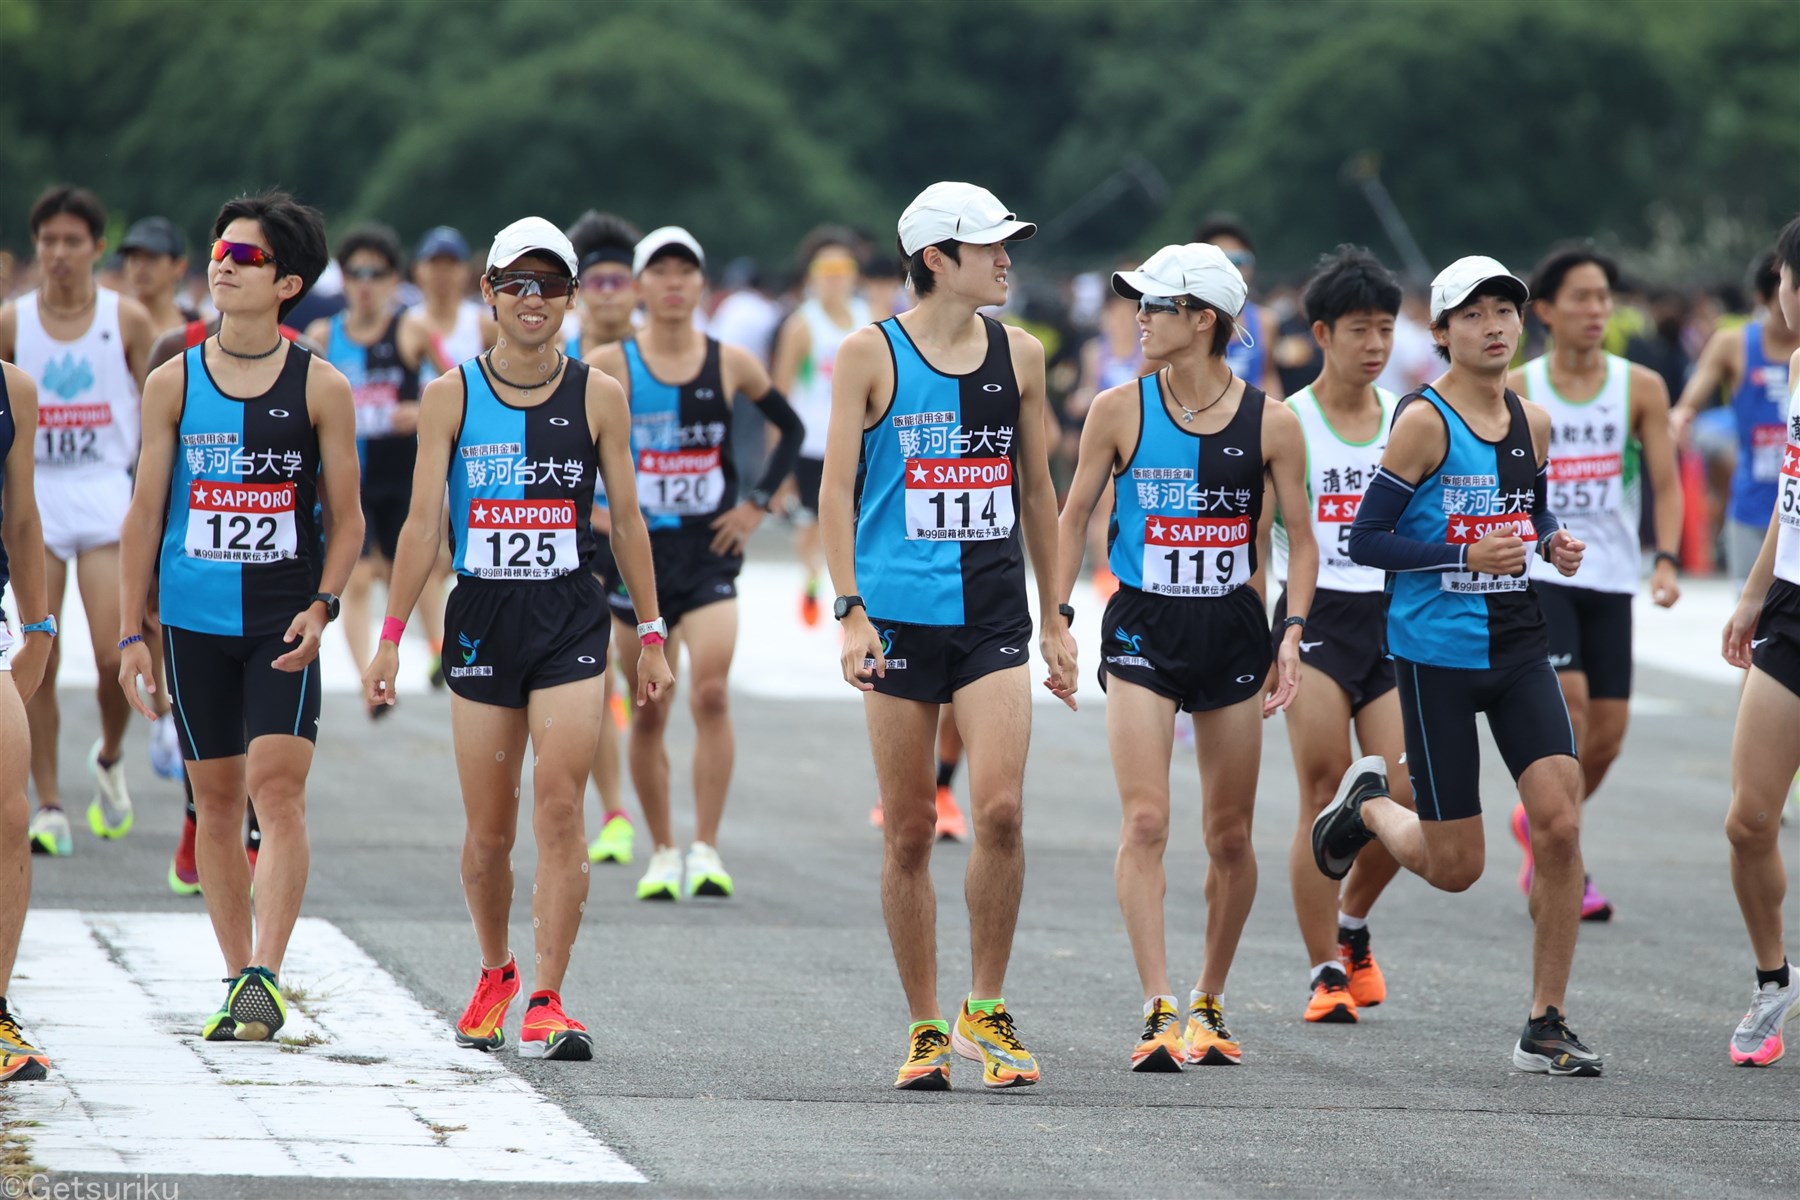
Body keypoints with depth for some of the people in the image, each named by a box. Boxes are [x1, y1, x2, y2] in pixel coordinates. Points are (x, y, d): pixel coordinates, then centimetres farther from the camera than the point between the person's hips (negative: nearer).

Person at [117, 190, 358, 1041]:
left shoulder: (321, 388, 0)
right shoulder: (173, 385, 5)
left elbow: (345, 518, 4)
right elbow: (145, 512, 8)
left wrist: (321, 606, -11)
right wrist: (131, 632, 4)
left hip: (283, 624, -2)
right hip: (194, 618, 2)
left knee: (277, 788, -14)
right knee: (216, 801, 6)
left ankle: (265, 977, -17)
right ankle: (238, 980, 15)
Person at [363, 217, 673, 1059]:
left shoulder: (598, 396, 3)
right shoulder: (450, 397, 2)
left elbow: (627, 520, 8)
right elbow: (423, 524, 2)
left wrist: (651, 635, 7)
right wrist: (390, 638, -3)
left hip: (570, 618, -1)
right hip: (482, 618, 1)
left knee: (560, 806, -13)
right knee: (489, 825, 6)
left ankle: (547, 999, -12)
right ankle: (495, 974, 30)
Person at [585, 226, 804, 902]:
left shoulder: (730, 364, 2)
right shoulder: (609, 365, -2)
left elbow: (791, 428, 15)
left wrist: (758, 504, 6)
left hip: (710, 550, 0)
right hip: (639, 552, 0)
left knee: (711, 691, -18)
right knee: (649, 714, 5)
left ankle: (706, 849, -15)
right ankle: (663, 853, 18)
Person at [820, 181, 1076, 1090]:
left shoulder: (1020, 355, 9)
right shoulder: (870, 355, -1)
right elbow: (836, 488, -1)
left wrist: (1055, 619, 16)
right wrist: (850, 612, -10)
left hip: (994, 613, 2)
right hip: (901, 614, -2)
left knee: (1000, 809, -14)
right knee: (909, 830, 2)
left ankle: (985, 1011, 0)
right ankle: (924, 1030, 12)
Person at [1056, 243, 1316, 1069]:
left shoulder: (1270, 424, -3)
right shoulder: (1119, 411, -3)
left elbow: (1300, 538, 4)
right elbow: (1074, 515, 7)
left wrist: (1292, 635, -6)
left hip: (1231, 630, 1)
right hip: (1142, 629, -1)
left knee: (1230, 837, 7)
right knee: (1145, 822, -15)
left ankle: (1209, 1002, 25)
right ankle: (1159, 1012, -18)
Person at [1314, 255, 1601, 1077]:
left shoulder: (1531, 422, 8)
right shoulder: (1424, 421, -11)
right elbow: (1365, 540, -12)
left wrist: (1553, 545, 3)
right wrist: (1466, 557, -21)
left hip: (1518, 648, 5)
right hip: (1436, 656, -5)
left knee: (1560, 827, -10)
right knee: (1455, 868, 0)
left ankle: (1545, 1026, 0)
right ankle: (1367, 803, 34)